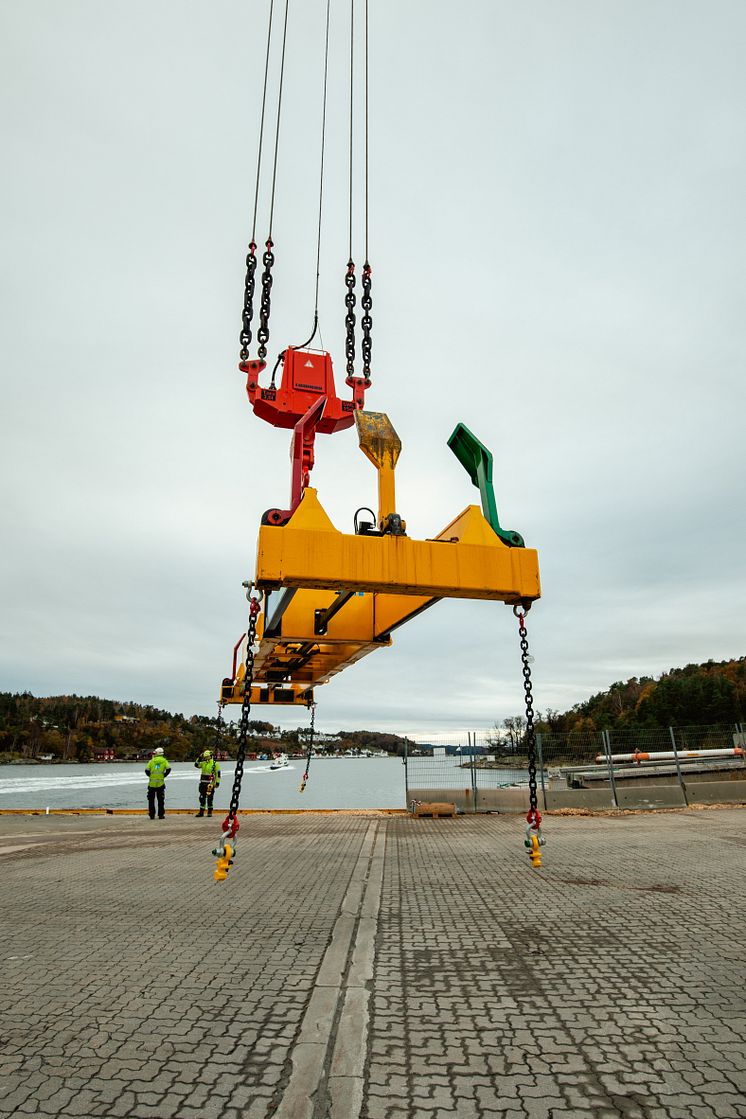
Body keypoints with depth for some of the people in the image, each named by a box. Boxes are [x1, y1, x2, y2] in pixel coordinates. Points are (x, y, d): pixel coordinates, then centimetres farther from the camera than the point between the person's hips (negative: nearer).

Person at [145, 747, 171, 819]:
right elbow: (168, 769, -10)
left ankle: (152, 815, 12)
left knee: (151, 800, 12)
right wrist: (164, 775, 3)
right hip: (160, 783, 0)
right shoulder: (164, 761, 4)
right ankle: (161, 815, 6)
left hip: (152, 783, 0)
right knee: (161, 800, 8)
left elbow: (147, 770, -4)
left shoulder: (151, 761, 5)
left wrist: (150, 776, 11)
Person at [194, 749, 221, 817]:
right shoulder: (203, 763, 12)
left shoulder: (215, 764, -5)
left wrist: (217, 782, -10)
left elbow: (218, 774, -5)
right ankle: (201, 812, 15)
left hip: (210, 784, -6)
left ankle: (210, 812, 8)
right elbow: (196, 765, 7)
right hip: (203, 783, 6)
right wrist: (199, 758, -2)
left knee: (209, 798, -1)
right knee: (202, 798, 8)